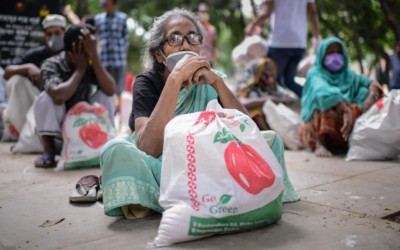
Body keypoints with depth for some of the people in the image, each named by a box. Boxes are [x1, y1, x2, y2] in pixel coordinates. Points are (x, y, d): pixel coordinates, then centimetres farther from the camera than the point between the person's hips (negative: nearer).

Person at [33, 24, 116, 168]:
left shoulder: (91, 65, -9)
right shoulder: (51, 65, -21)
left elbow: (111, 90, -27)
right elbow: (59, 96, -42)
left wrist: (95, 56, -30)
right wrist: (80, 69, -28)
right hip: (58, 125, -2)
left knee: (104, 94, -17)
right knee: (45, 98, -31)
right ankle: (49, 152, -14)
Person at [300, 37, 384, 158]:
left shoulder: (348, 74, 17)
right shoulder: (315, 74, -2)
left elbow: (371, 83, 3)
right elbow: (323, 91, -24)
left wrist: (370, 99, -20)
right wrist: (346, 110, -38)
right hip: (318, 126, -5)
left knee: (366, 91, -4)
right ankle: (320, 144, -37)